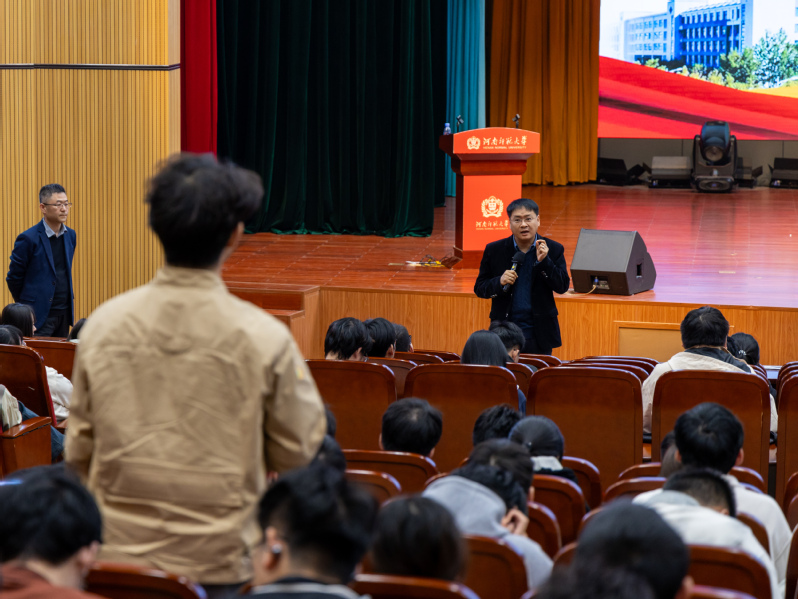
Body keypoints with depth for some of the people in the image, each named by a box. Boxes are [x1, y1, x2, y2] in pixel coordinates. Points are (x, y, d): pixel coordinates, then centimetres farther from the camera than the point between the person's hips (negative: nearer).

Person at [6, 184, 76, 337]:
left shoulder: (70, 236, 9)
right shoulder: (29, 239, -12)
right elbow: (13, 278, -4)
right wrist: (26, 308, 6)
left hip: (65, 314, 6)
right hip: (40, 316, -6)